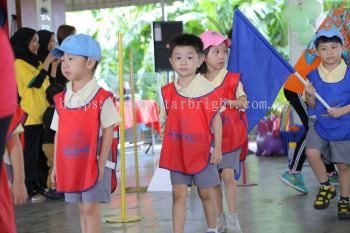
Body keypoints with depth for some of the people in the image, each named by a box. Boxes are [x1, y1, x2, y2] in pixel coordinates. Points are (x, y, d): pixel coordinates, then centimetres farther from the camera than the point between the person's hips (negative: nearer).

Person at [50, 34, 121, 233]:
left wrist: (101, 164, -13)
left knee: (91, 208, -4)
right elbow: (58, 134, 10)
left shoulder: (102, 98, -9)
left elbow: (108, 132, -9)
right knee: (82, 209, 12)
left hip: (93, 163, -5)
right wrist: (56, 165, 8)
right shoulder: (61, 100, 7)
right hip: (70, 165, 5)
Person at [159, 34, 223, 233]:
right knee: (179, 194, 3)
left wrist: (217, 148, -10)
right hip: (177, 151, 3)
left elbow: (216, 118, -8)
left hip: (201, 151, -3)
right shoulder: (168, 91, 2)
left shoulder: (206, 88, -12)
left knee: (206, 193, 10)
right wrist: (168, 146, 12)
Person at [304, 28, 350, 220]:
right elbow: (312, 106, 5)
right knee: (312, 152, -19)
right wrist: (310, 96, -15)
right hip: (320, 125, 2)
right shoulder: (313, 76, -2)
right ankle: (326, 187, 5)